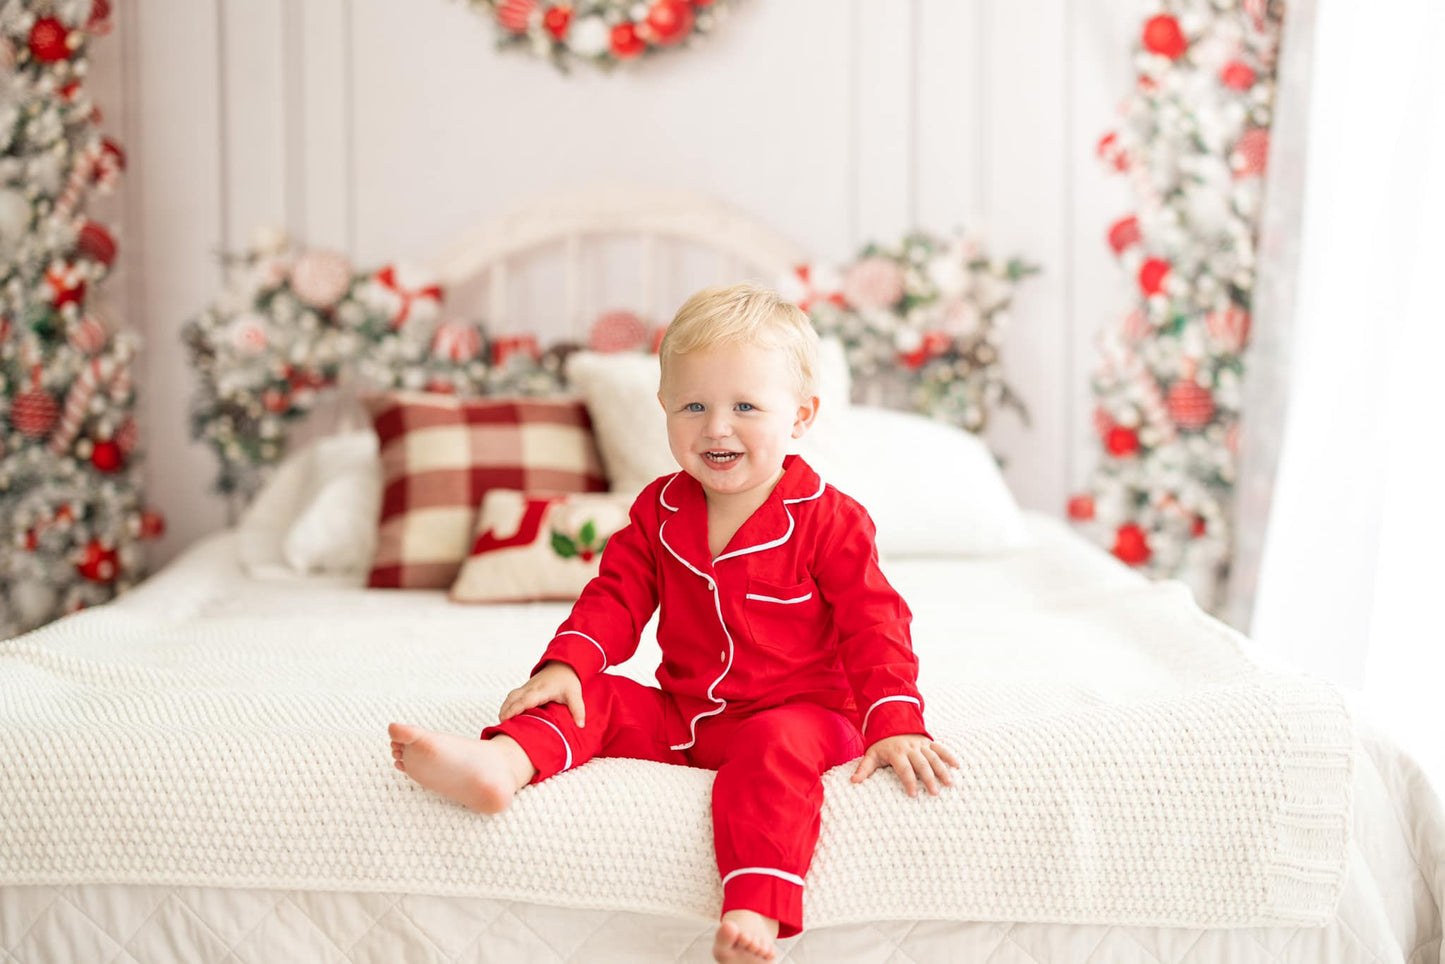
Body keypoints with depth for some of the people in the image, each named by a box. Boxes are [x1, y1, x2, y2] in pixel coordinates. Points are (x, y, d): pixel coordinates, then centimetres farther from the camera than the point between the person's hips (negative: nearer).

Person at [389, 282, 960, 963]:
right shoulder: (659, 511, 5)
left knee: (776, 749, -36)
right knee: (591, 698, -11)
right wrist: (567, 662, -14)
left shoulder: (828, 520, -8)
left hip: (794, 711, -5)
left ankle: (755, 909, -53)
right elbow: (617, 597, 5)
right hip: (681, 718, 6)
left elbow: (873, 625, -10)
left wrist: (895, 723, -22)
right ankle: (503, 762, -37)